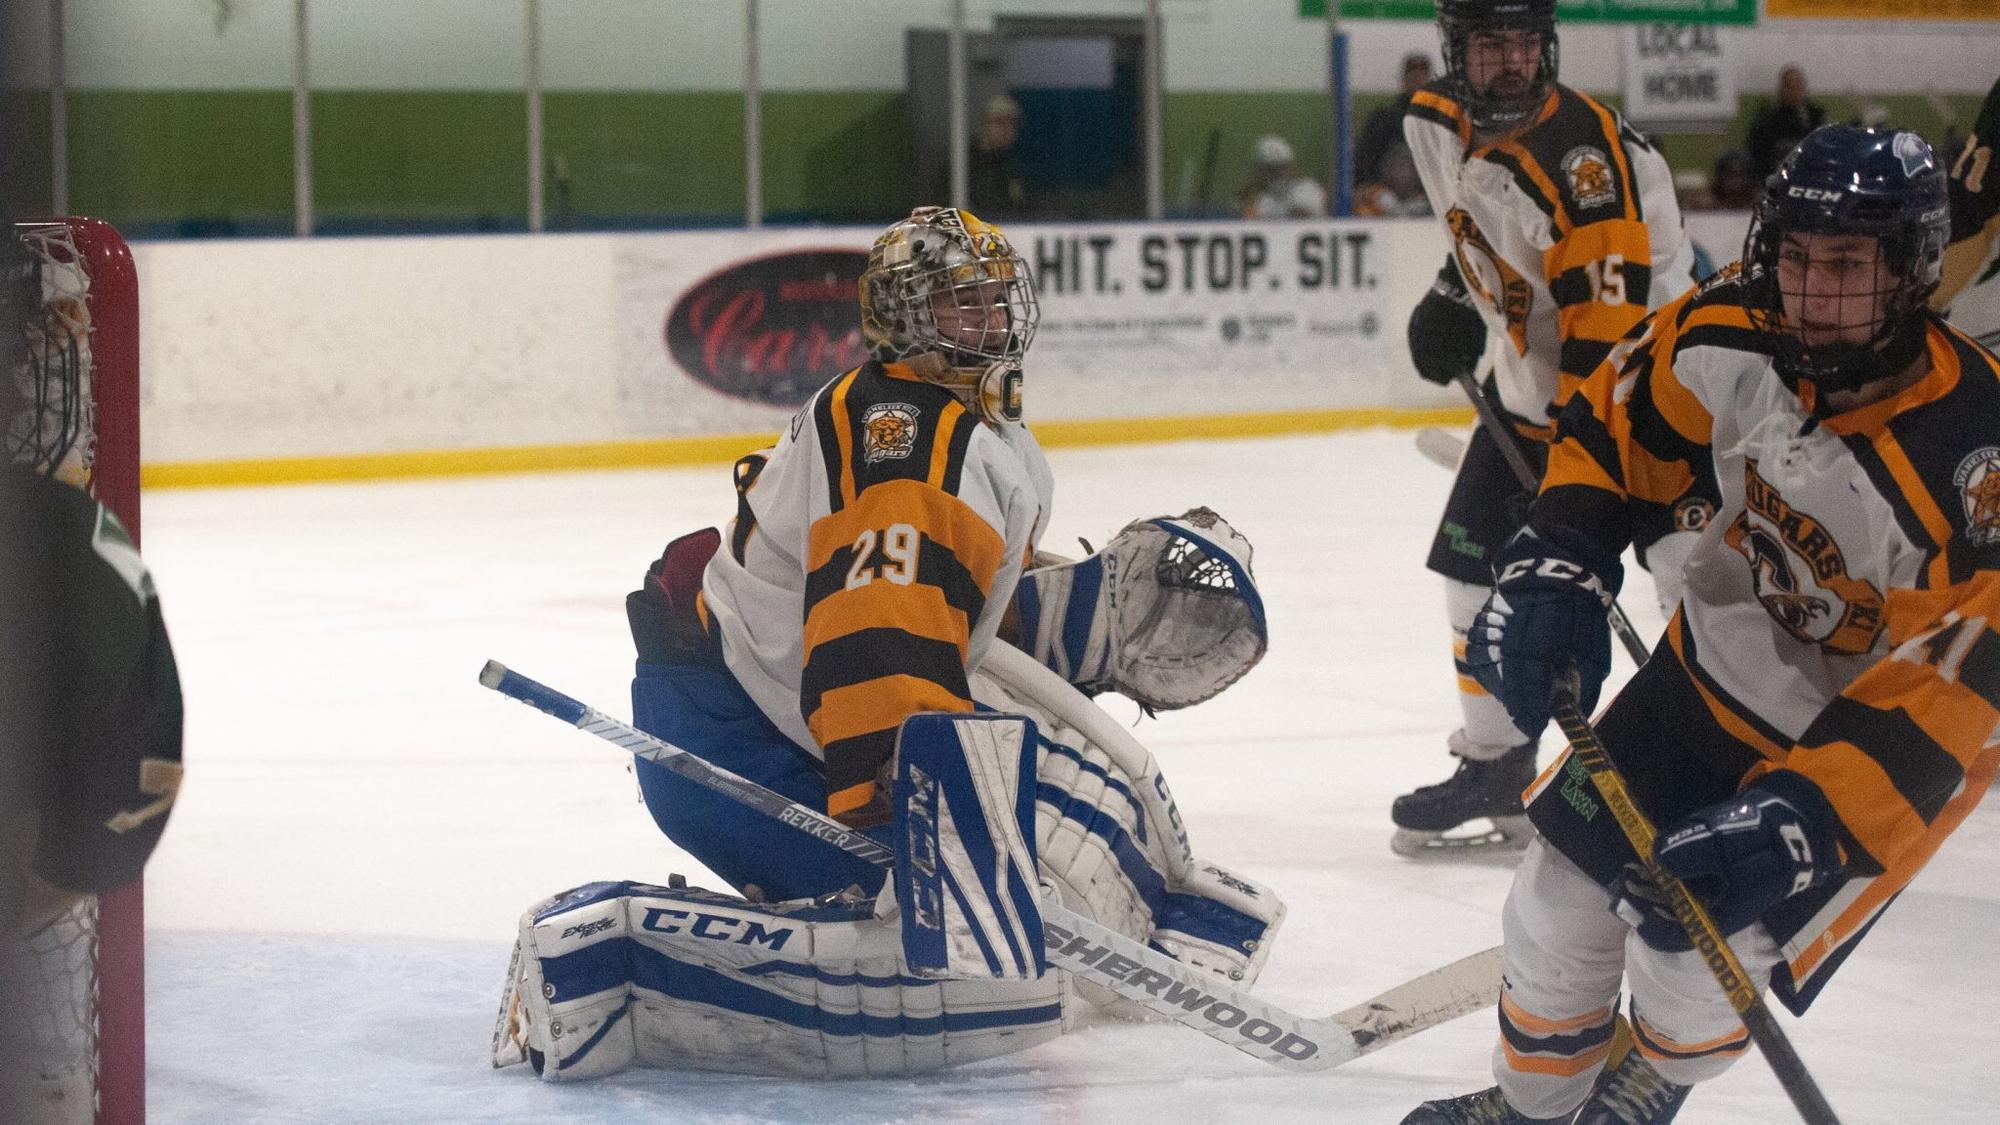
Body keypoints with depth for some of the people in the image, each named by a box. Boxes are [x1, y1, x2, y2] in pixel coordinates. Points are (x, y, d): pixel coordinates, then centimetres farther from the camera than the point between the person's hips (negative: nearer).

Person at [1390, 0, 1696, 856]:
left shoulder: (1581, 152, -28)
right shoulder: (1437, 124, -3)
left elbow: (1608, 320, -30)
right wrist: (1455, 291, 10)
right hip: (1528, 382, 8)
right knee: (1478, 570, 8)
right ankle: (1496, 768, 23)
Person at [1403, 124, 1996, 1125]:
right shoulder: (1728, 337, -20)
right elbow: (1613, 431, -1)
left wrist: (1799, 816, -41)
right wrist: (1554, 570, -15)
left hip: (1882, 741, -5)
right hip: (1716, 669, 5)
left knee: (1699, 956, -10)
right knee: (1562, 896, 8)